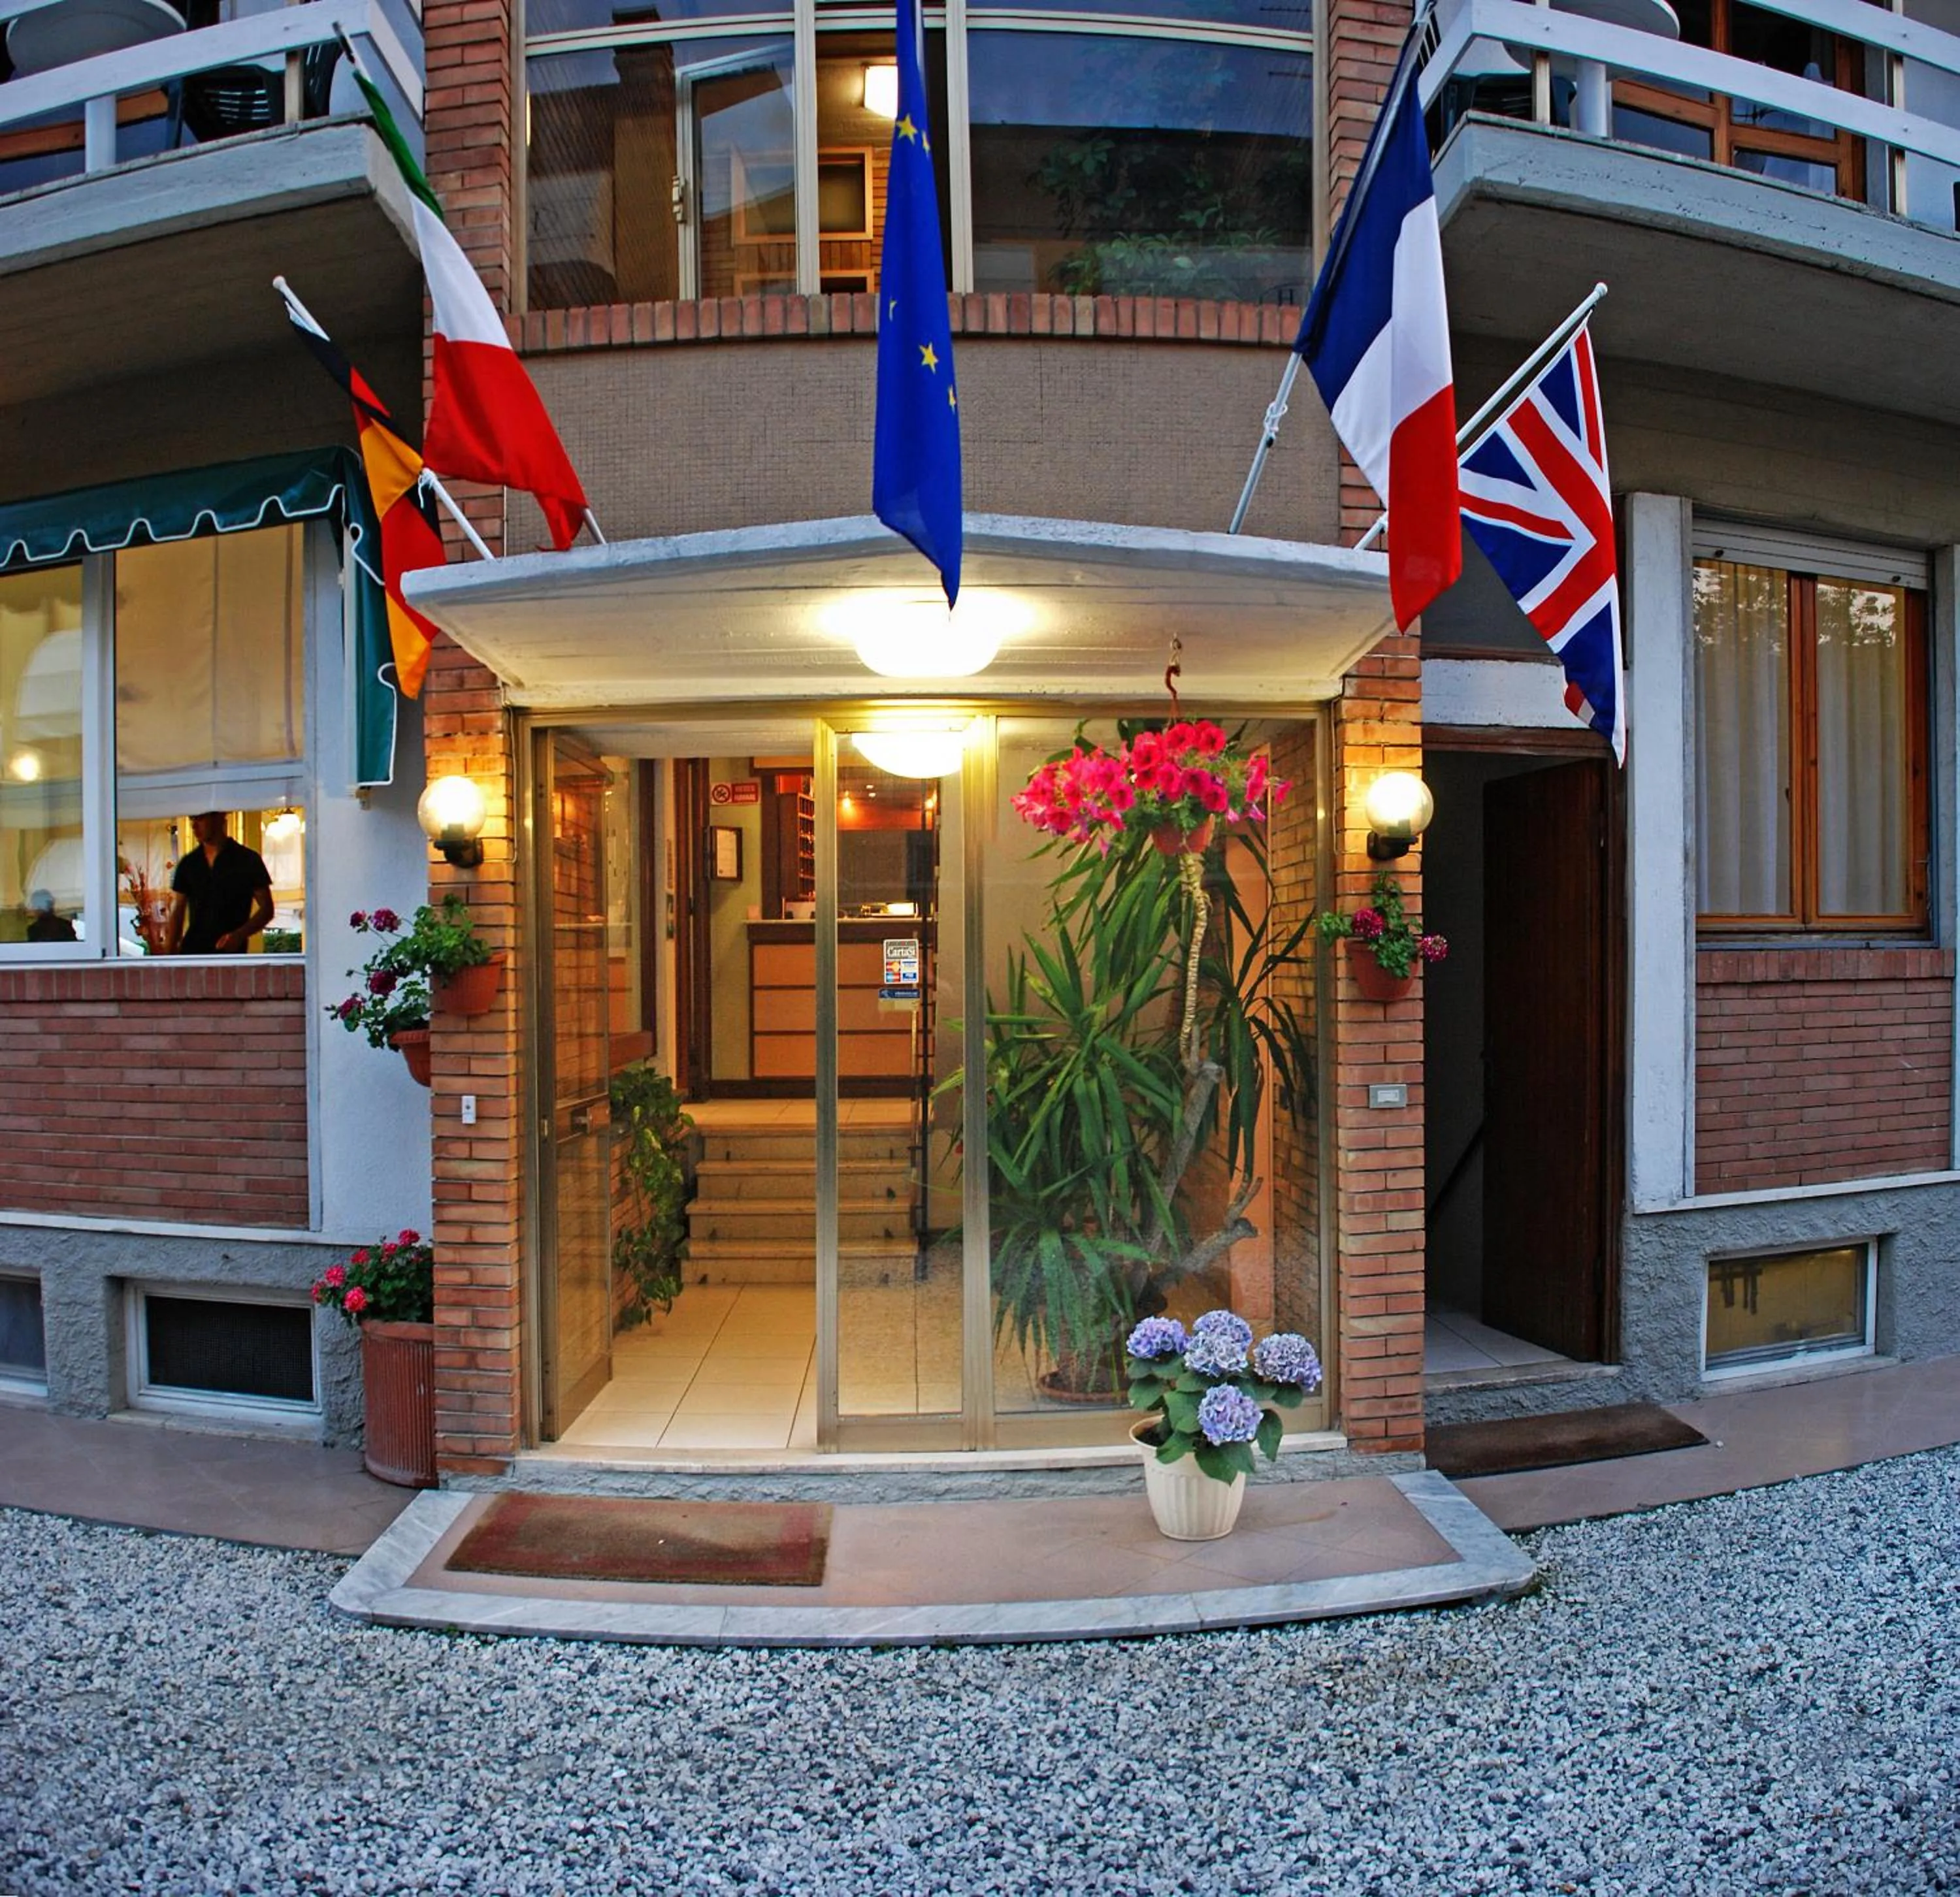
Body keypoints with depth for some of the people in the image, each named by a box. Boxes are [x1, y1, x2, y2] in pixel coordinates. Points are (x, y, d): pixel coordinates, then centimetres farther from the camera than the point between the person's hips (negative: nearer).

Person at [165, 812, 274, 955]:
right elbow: (177, 914, 11)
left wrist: (240, 935, -18)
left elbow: (267, 909, -2)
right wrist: (169, 955, 1)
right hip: (190, 953, 3)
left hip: (230, 953, -3)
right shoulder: (187, 864, 9)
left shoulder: (247, 860, -2)